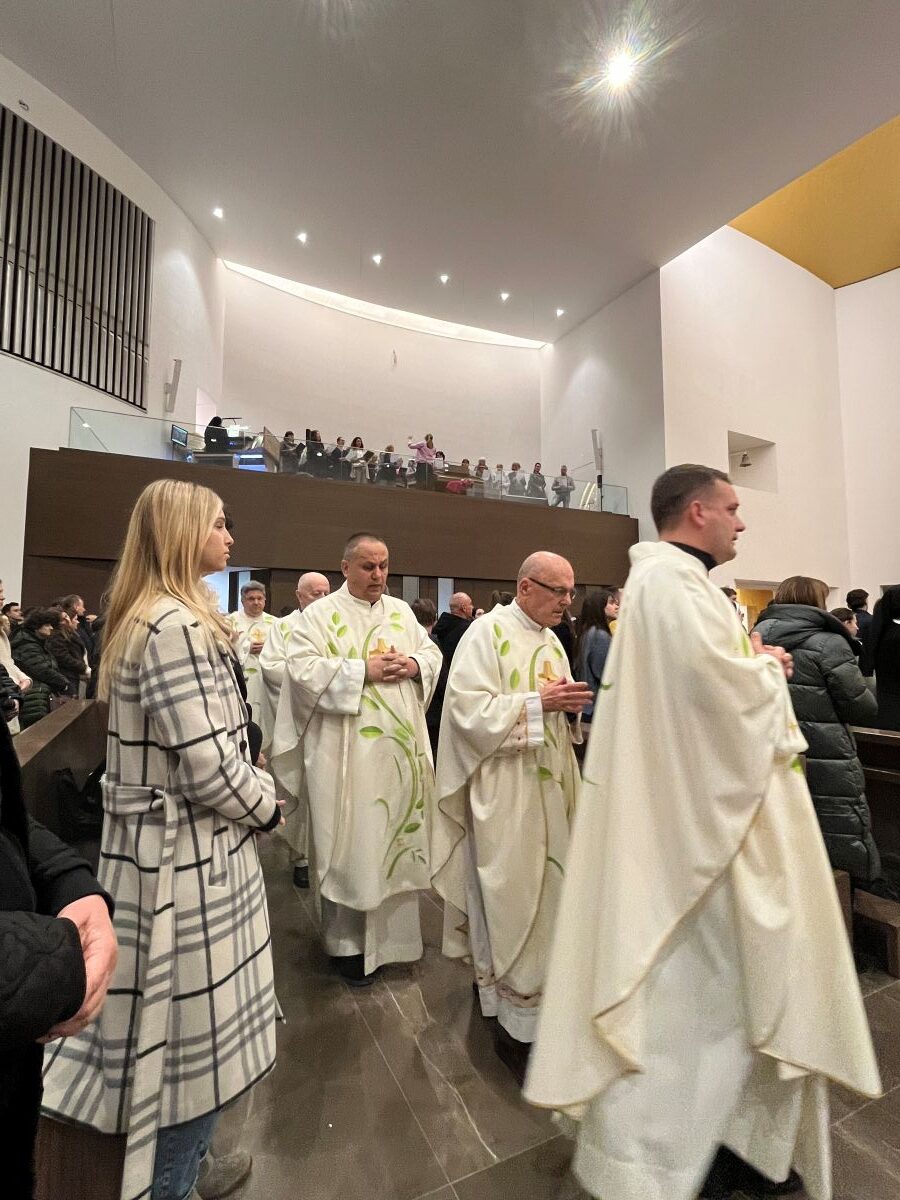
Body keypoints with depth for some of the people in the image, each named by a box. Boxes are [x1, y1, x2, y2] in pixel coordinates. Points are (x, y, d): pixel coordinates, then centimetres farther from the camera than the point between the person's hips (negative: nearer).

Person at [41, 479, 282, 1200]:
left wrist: (257, 790, 9)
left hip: (163, 847, 10)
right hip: (189, 858, -10)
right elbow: (208, 767, -25)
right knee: (194, 1035, 11)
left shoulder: (145, 619, 10)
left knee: (178, 1030, 26)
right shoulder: (178, 625, -22)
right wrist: (267, 806, -7)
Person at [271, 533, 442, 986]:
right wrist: (364, 670, -20)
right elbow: (302, 668, -16)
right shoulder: (320, 614, -5)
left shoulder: (402, 611, 11)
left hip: (400, 747, 5)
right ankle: (348, 942, 26)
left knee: (397, 835, 16)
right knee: (350, 842, 6)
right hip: (347, 752, -5)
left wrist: (413, 664, -10)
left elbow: (433, 653, 12)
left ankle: (391, 930, 37)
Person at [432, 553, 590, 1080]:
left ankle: (534, 992, 41)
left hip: (550, 788, 8)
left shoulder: (551, 640, 11)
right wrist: (538, 703, -23)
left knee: (545, 893, 18)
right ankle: (515, 1025, 21)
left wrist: (570, 704, -3)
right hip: (506, 794, -8)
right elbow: (471, 711, -20)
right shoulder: (487, 634, -13)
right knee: (512, 901, 2)